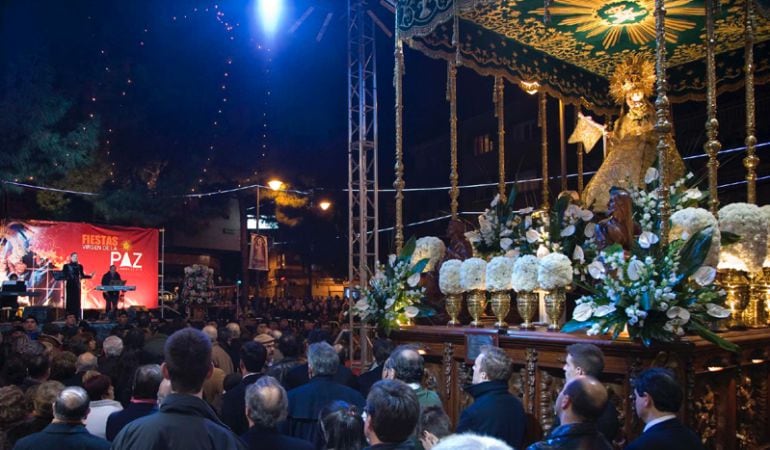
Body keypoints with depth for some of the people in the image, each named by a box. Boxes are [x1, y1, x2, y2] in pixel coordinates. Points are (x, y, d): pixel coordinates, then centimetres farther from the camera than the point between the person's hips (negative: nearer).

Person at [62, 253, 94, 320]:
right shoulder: (66, 266, 4)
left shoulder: (79, 266, 10)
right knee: (70, 300, -3)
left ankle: (78, 316, 0)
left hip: (77, 285, 2)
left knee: (77, 300, -1)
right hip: (69, 284, -2)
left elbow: (82, 275, 12)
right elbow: (63, 275, 2)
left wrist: (90, 276, 2)